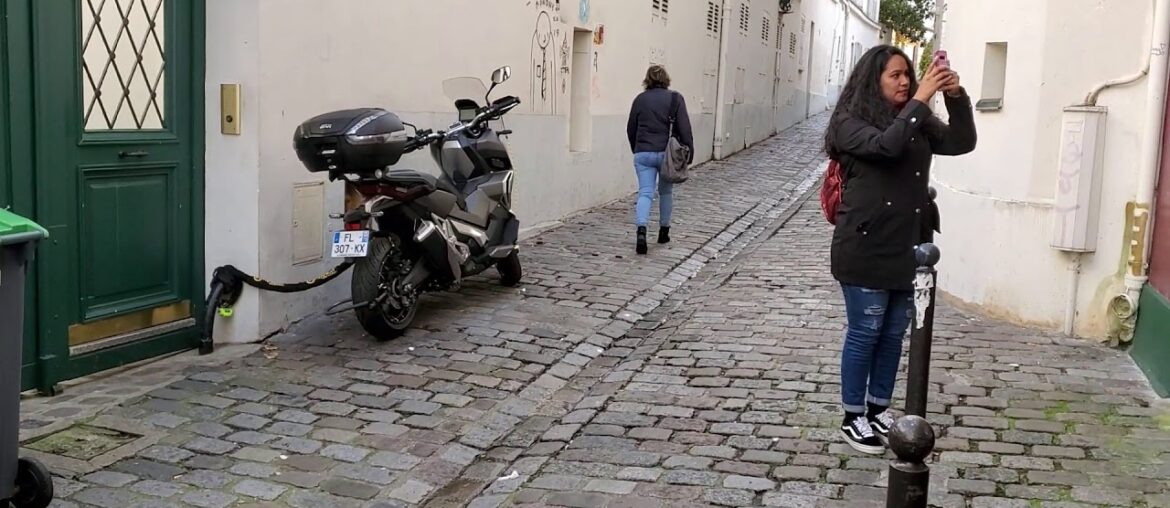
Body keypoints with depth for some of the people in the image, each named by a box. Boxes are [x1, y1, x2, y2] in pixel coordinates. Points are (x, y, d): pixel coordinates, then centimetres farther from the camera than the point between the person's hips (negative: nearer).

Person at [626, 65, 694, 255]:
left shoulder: (640, 99, 5)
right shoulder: (675, 98, -2)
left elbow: (631, 129, 10)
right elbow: (684, 128, -8)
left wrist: (636, 150, 23)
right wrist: (688, 152, -2)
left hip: (643, 153, 1)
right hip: (667, 153, -1)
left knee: (645, 192, -2)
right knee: (666, 191, 17)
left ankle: (641, 230, -23)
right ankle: (664, 230, 26)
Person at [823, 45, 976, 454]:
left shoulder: (918, 122, 9)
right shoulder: (850, 121, -7)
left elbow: (962, 142, 1)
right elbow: (886, 145, -24)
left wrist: (956, 96, -12)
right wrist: (921, 99, -22)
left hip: (909, 247, 6)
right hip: (866, 248, -6)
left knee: (894, 334, 13)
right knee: (864, 333, 2)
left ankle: (878, 411, 27)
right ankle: (852, 419, 15)